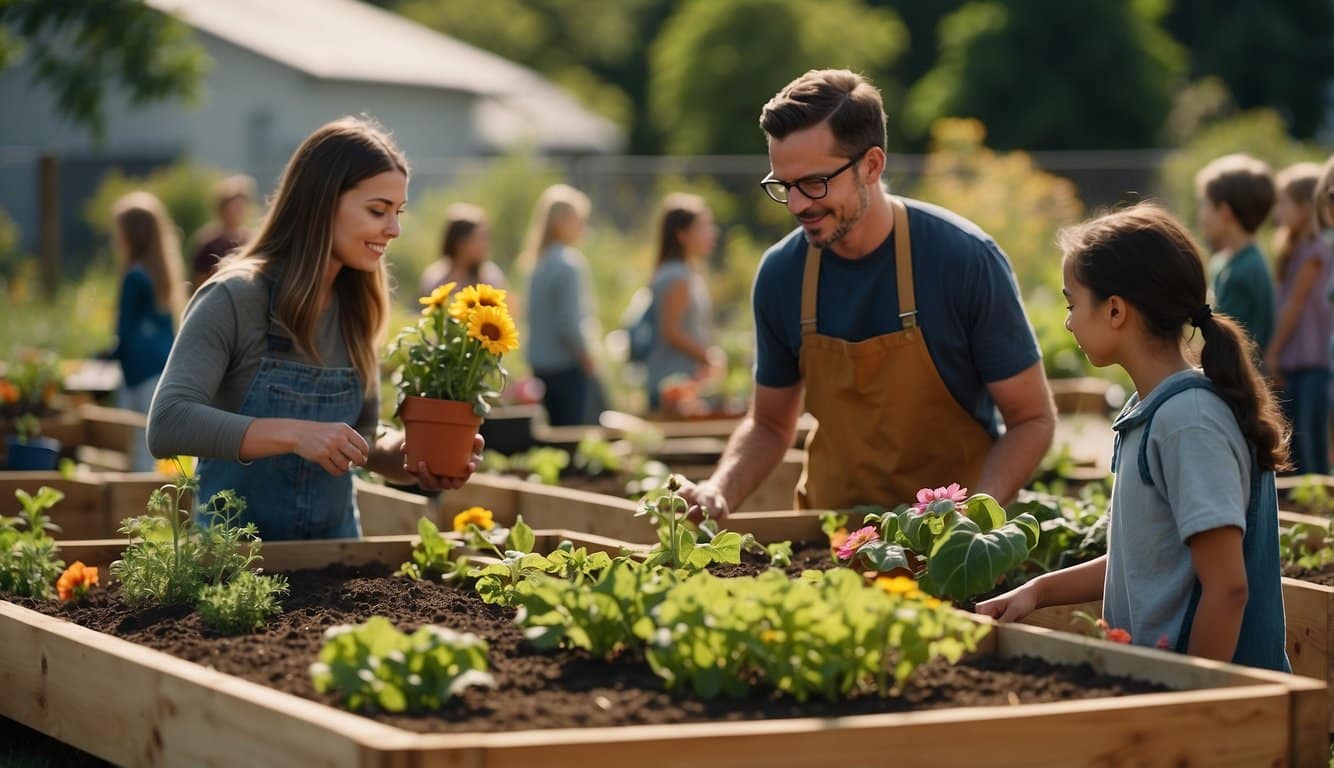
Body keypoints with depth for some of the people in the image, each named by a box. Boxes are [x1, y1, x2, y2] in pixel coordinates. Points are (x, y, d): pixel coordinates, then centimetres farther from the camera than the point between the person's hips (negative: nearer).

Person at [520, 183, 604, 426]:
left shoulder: (538, 263, 12)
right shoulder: (570, 263, -13)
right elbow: (570, 324, -18)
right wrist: (590, 363, -8)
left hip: (541, 366, 8)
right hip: (569, 369, -8)